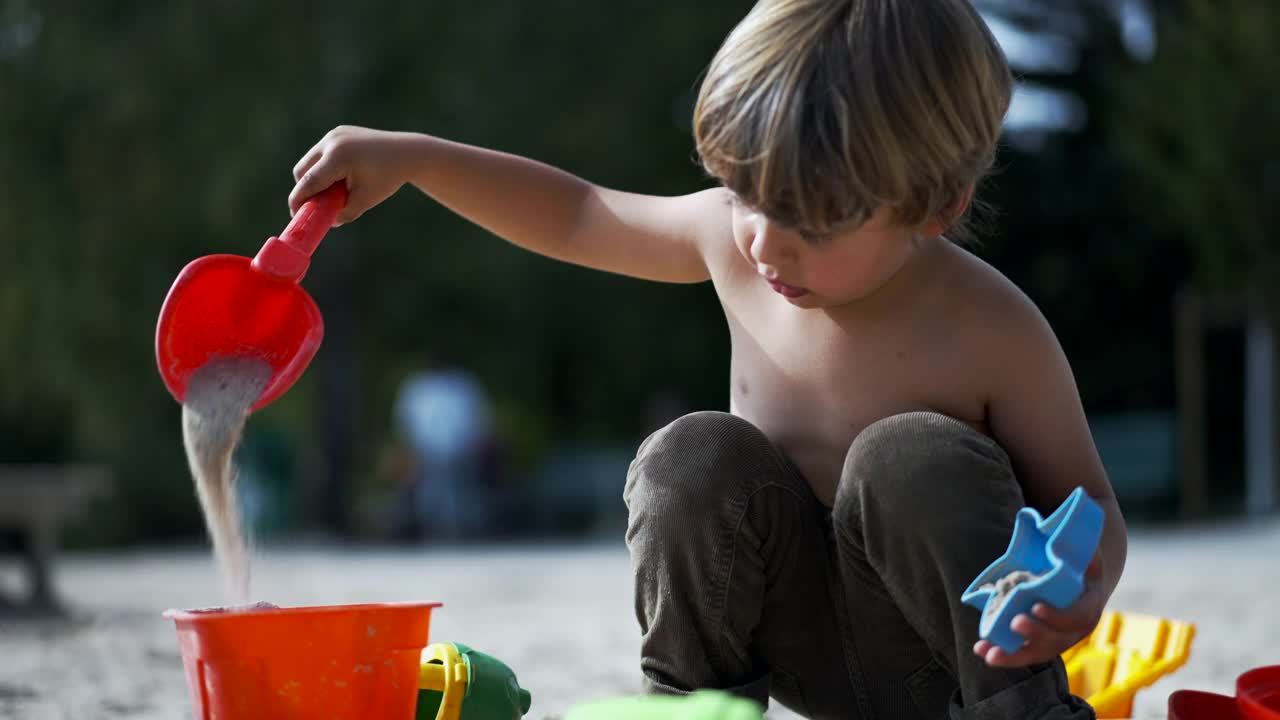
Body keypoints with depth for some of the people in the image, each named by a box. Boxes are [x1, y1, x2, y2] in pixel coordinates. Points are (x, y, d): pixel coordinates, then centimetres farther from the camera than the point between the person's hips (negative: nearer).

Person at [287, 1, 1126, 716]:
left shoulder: (994, 336, -22)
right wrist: (409, 157, -2)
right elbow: (575, 216, 6)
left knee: (912, 456, -32)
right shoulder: (734, 239, -10)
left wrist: (1078, 595, -36)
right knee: (692, 457, -24)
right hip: (799, 638, 4)